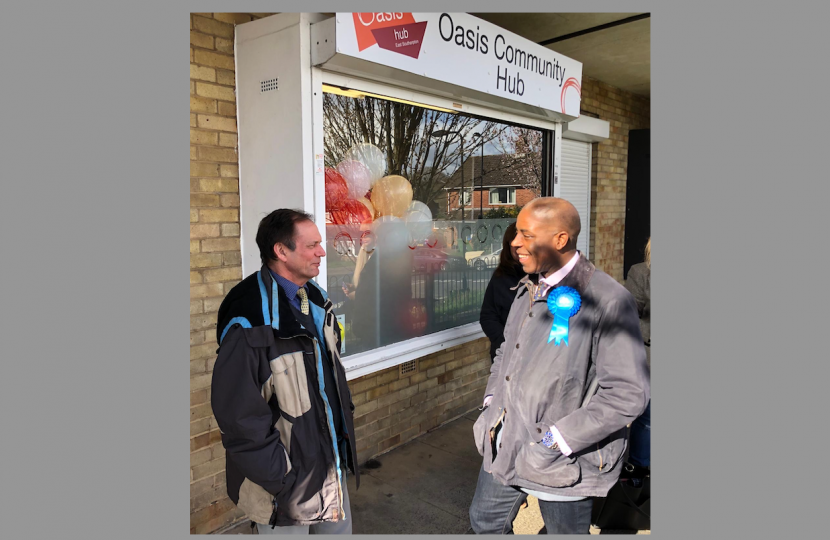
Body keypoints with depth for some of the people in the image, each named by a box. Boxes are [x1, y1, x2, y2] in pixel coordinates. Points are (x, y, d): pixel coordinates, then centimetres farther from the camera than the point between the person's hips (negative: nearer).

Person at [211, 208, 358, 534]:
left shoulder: (316, 299, 1)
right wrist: (283, 480, -17)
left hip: (330, 462, 8)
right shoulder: (250, 323, -25)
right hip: (286, 482, -7)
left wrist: (344, 429, 12)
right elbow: (241, 420, -22)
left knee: (340, 529, 23)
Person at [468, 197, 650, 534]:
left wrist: (556, 441, -23)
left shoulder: (608, 300, -21)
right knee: (485, 521, 23)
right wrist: (491, 401, 6)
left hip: (561, 459, -7)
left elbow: (628, 393, -23)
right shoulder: (529, 288, 4)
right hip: (504, 444, 7)